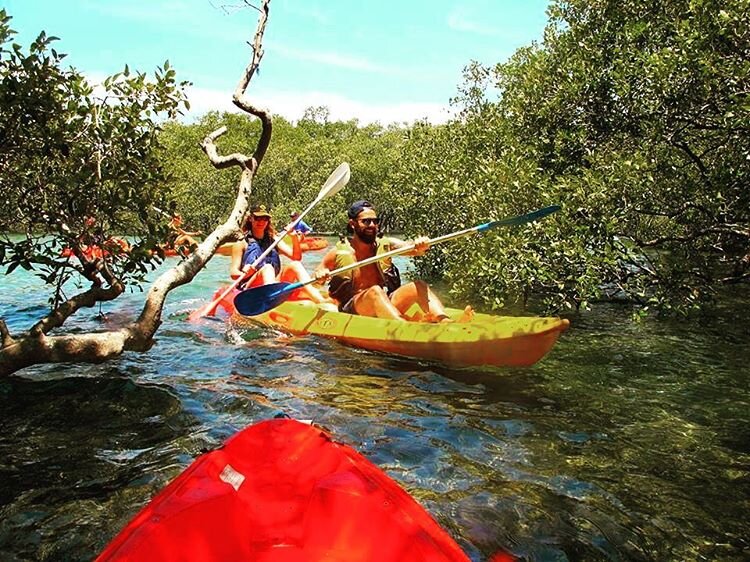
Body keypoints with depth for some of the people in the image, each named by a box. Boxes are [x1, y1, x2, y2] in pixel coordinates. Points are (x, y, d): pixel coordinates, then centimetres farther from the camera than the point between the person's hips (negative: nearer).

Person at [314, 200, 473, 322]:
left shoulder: (385, 245, 9)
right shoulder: (339, 253, 2)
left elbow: (414, 249, -6)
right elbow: (312, 280, 9)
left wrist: (421, 245, -30)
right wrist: (319, 274, -15)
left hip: (387, 304, 4)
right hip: (352, 309, -3)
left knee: (418, 286, -19)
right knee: (375, 291, -34)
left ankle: (447, 323, -43)